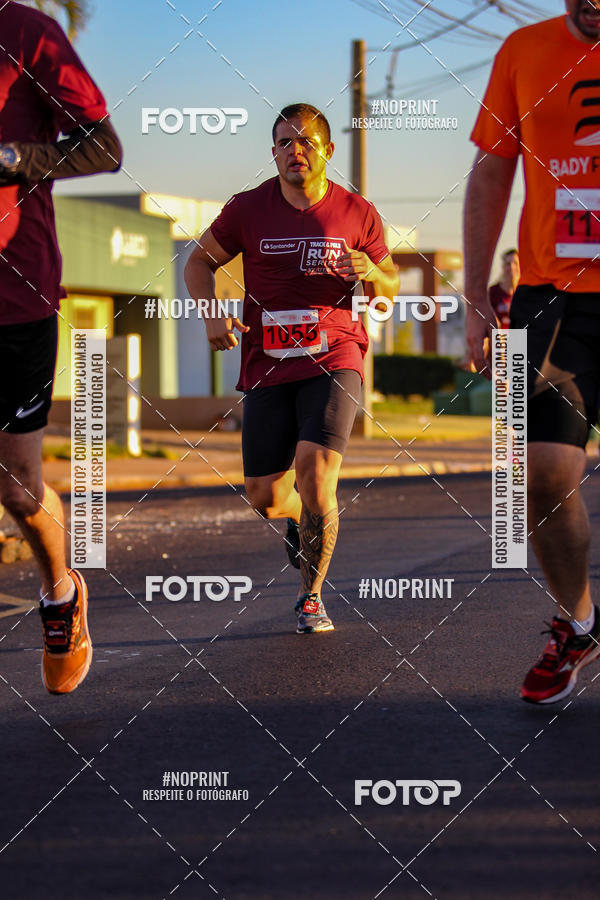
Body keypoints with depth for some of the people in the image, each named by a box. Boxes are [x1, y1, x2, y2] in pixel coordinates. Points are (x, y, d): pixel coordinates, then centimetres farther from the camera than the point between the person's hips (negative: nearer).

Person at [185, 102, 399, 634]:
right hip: (267, 366, 2)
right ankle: (301, 518, 41)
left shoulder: (356, 212, 3)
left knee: (315, 469, -21)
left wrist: (371, 274, -11)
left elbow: (390, 287, 13)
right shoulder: (248, 209, 2)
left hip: (334, 358, -2)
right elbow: (200, 261, 15)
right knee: (264, 497, 1)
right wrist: (212, 315, -3)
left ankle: (312, 594, -3)